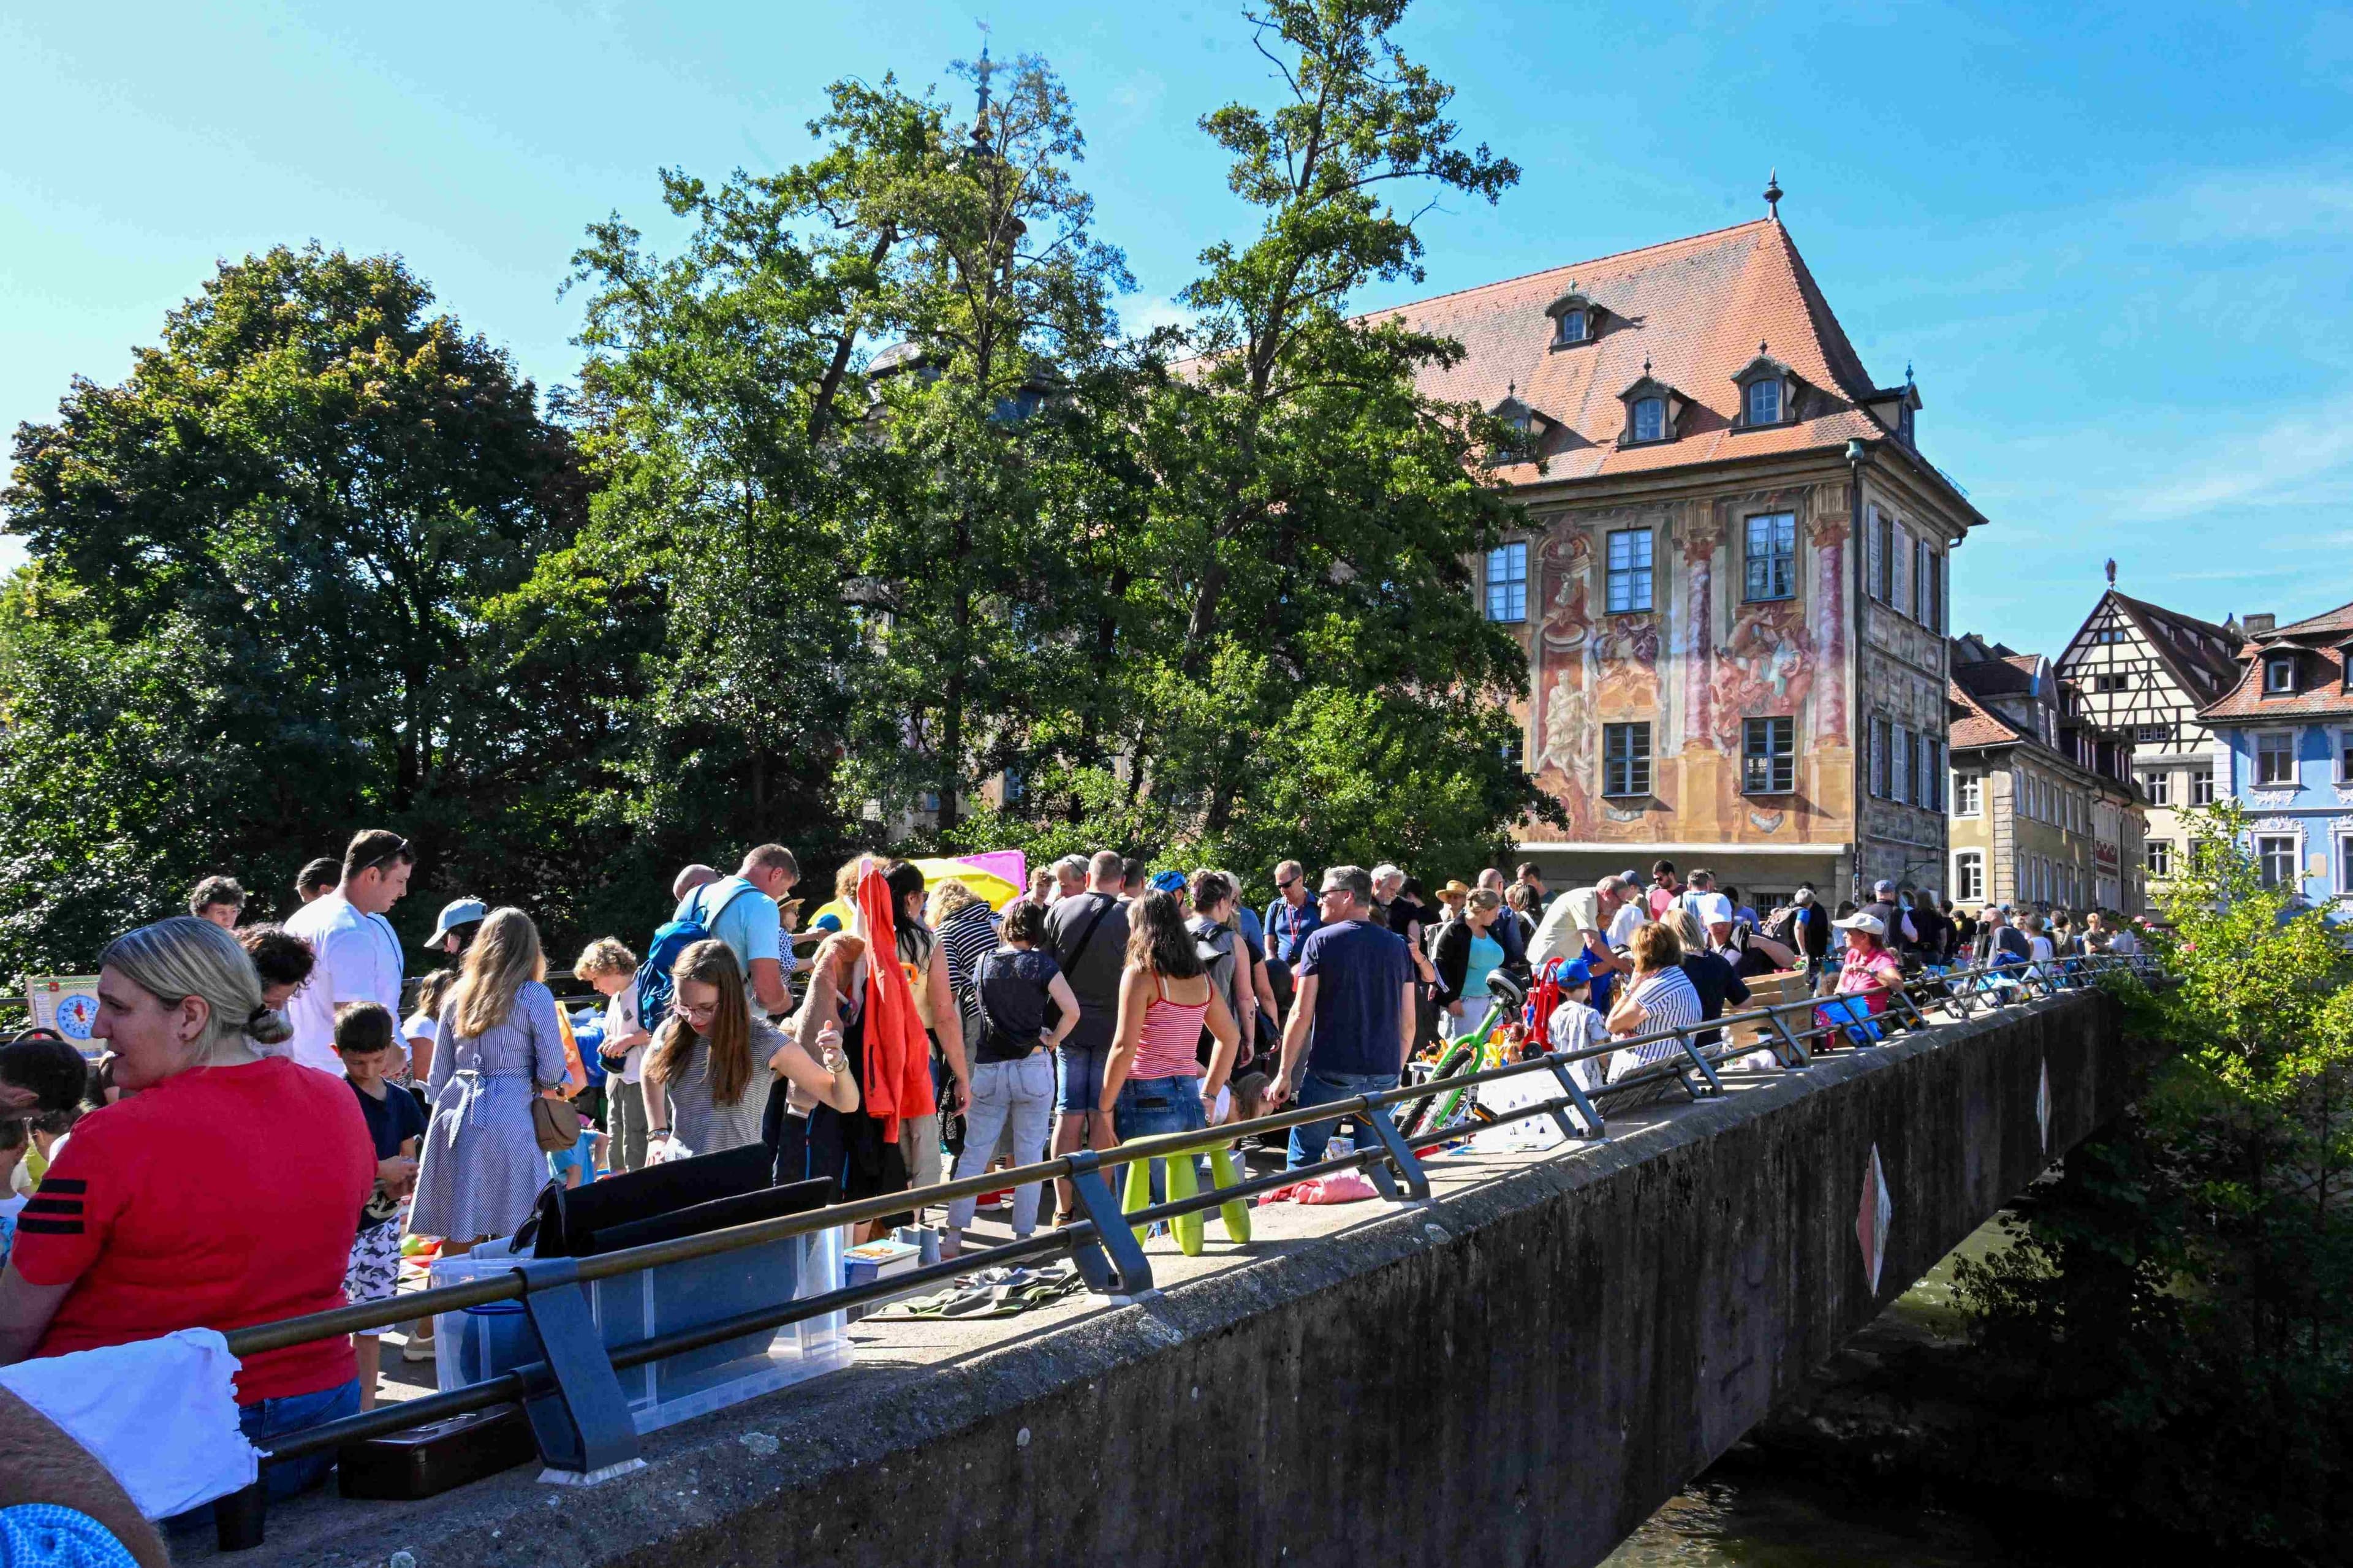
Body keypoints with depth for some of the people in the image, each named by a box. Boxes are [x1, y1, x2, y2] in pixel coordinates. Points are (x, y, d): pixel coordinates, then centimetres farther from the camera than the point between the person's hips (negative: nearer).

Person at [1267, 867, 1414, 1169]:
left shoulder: (1322, 941, -5)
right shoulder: (1397, 946, 8)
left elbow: (1302, 1014, -9)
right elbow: (1408, 1024, 9)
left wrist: (1285, 1074, -3)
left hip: (1332, 1071, -4)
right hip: (1384, 1074, 5)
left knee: (1303, 1160, 5)